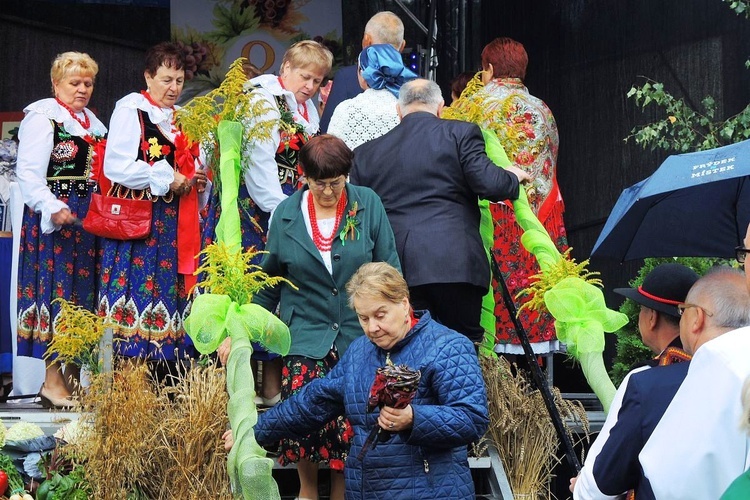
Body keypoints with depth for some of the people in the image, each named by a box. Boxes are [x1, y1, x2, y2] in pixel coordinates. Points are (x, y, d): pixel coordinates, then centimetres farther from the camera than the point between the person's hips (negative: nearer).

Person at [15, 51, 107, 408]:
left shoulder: (93, 123, 20)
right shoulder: (42, 117, -4)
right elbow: (28, 172, -12)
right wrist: (53, 208, -23)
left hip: (89, 219, 8)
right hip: (55, 218, -8)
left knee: (82, 292, 6)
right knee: (58, 288, -8)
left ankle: (71, 379, 10)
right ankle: (52, 382, -7)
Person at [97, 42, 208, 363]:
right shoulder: (131, 109, -3)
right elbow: (117, 167, -14)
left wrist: (195, 180, 6)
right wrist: (167, 180, -13)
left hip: (175, 223, 7)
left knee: (171, 287, 2)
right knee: (138, 286, -11)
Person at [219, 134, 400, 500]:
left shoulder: (367, 205, 1)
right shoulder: (287, 214, 5)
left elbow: (390, 272, 4)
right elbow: (269, 282, 13)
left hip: (359, 336, 0)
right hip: (305, 336, 0)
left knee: (350, 423, -8)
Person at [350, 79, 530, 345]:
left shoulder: (366, 153, 15)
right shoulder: (460, 133, 3)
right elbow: (489, 183, -6)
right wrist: (513, 177, 15)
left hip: (393, 272, 3)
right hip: (454, 264, -3)